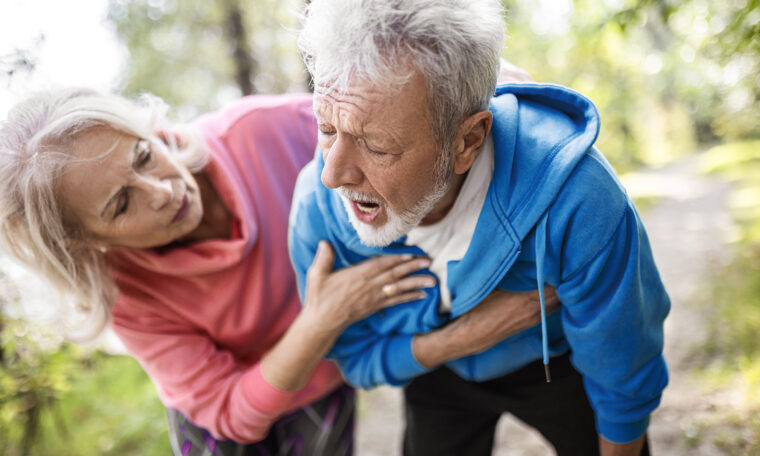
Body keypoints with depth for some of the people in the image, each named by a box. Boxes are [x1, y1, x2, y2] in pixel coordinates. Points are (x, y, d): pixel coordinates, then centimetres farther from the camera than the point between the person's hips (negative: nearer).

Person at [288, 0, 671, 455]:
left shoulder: (580, 201, -42)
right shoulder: (317, 210, -32)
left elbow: (624, 376, -22)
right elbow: (356, 357, -14)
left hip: (559, 361, -1)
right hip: (438, 375, 2)